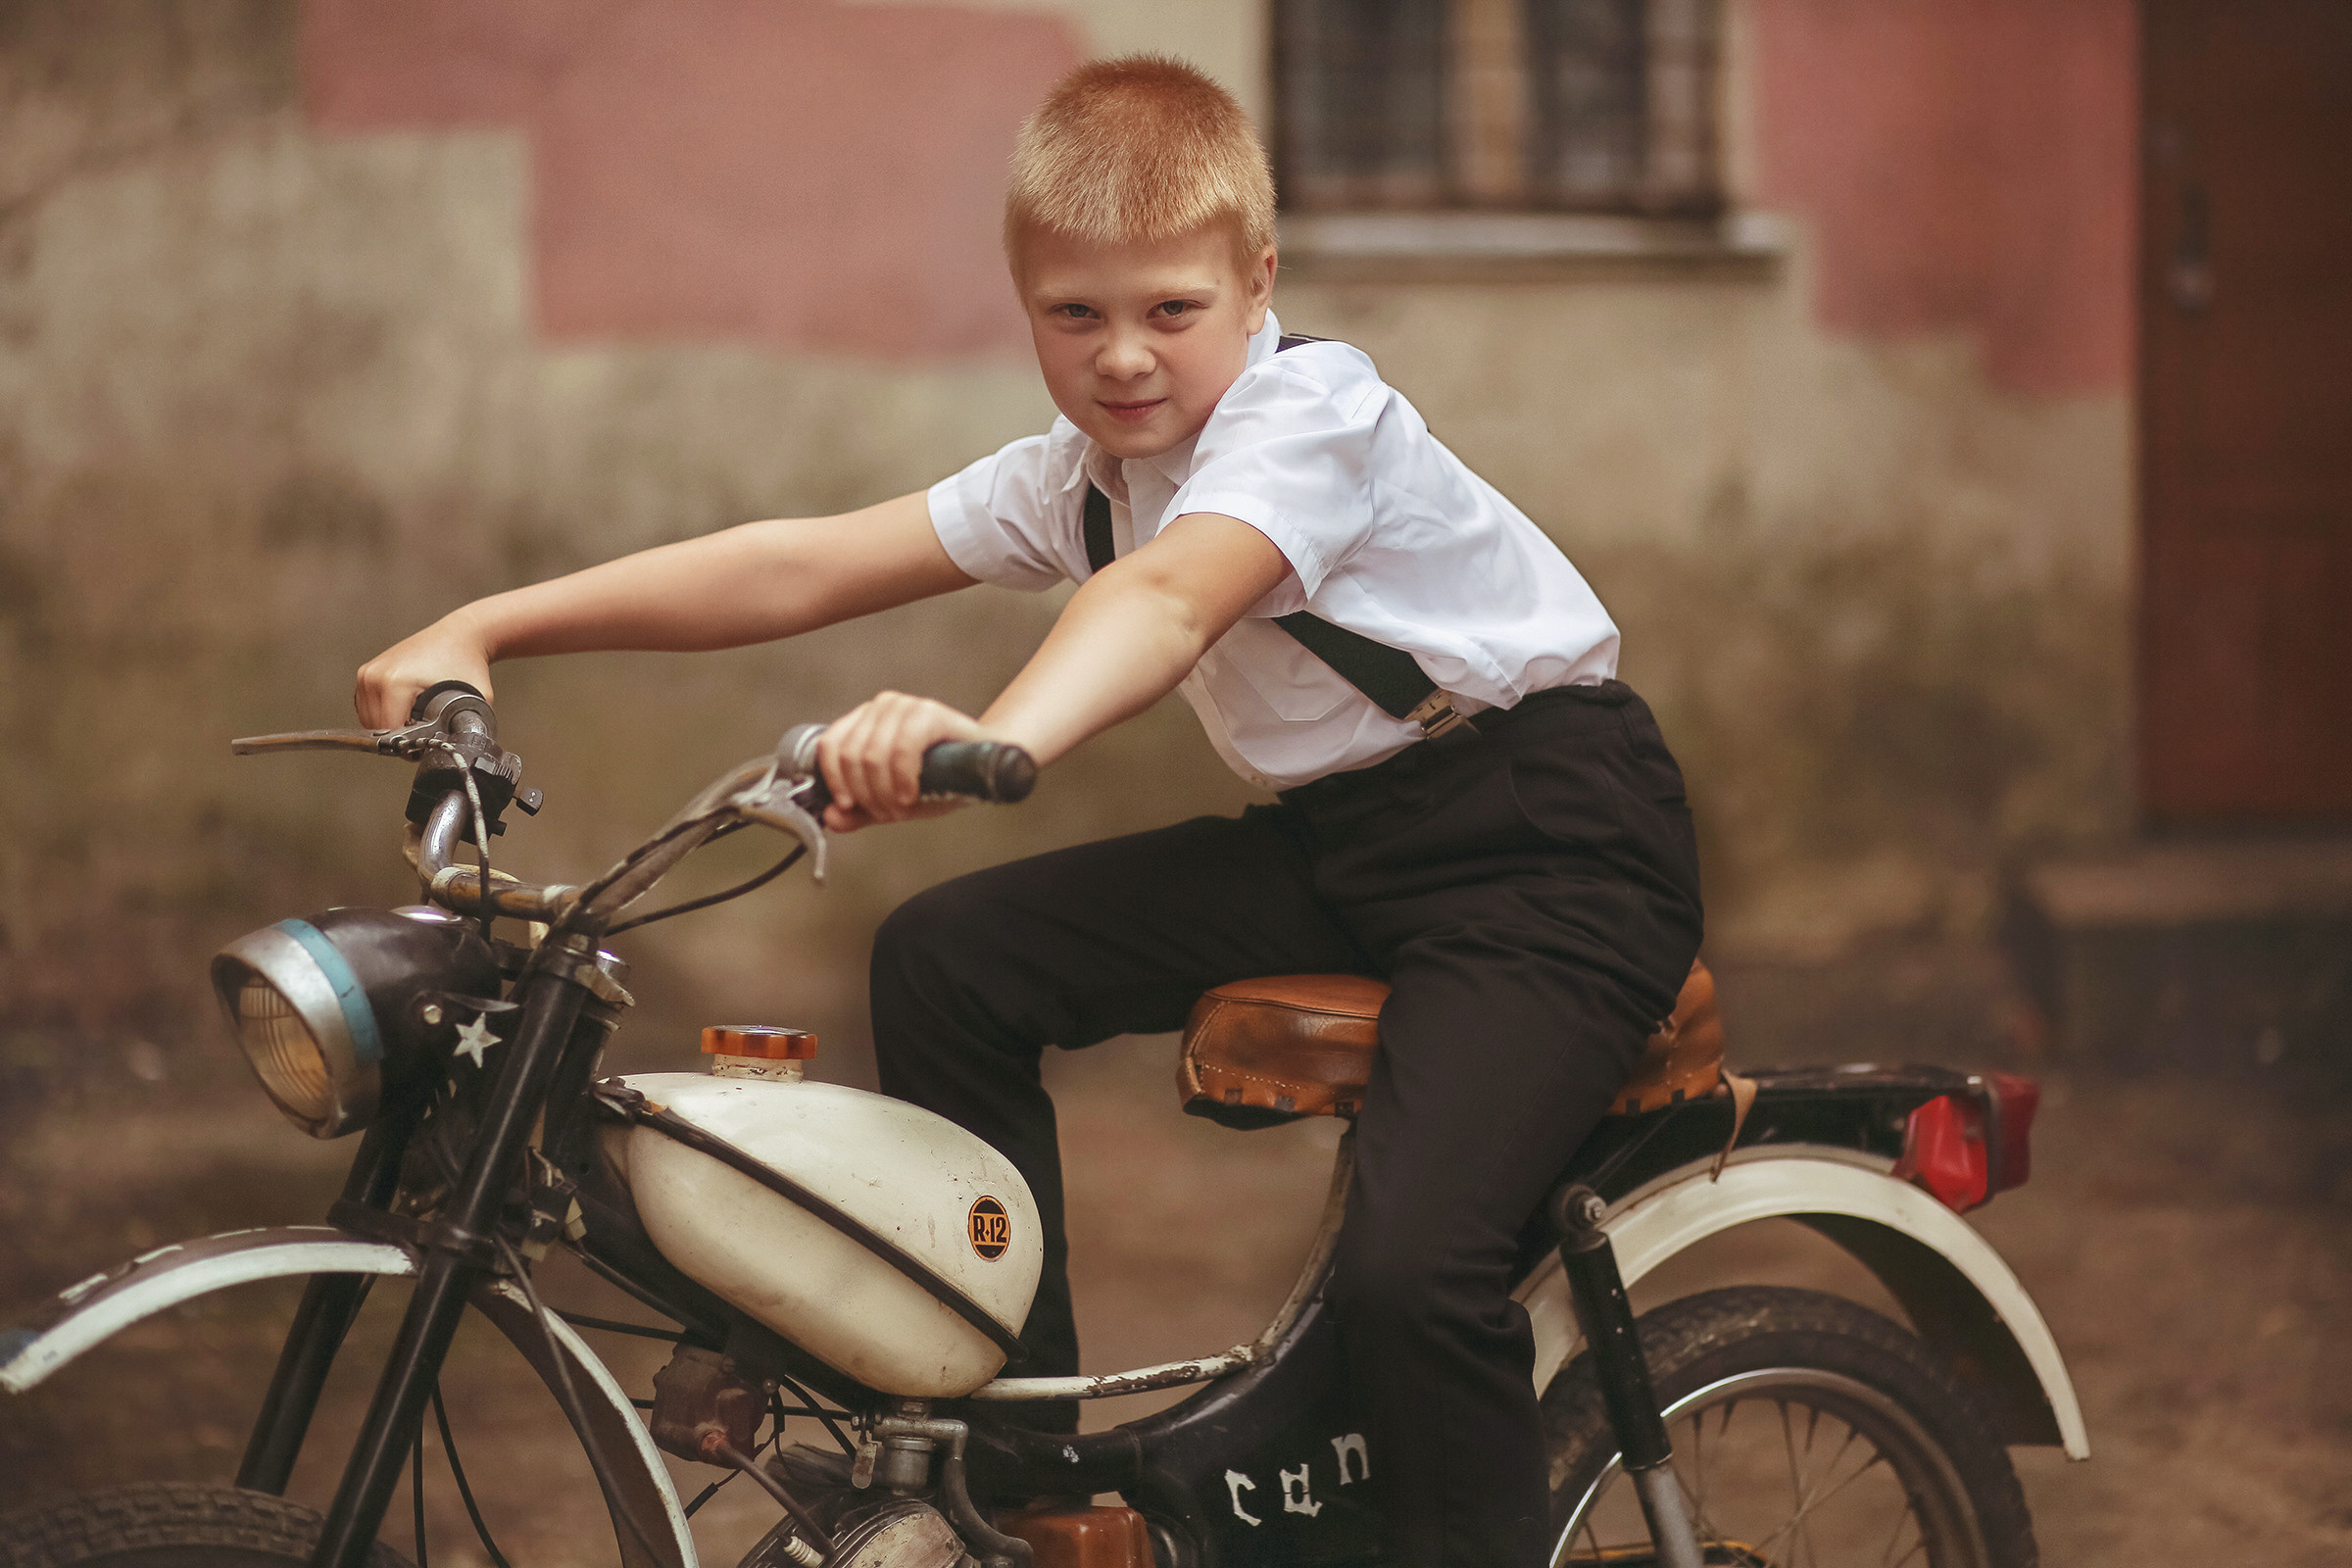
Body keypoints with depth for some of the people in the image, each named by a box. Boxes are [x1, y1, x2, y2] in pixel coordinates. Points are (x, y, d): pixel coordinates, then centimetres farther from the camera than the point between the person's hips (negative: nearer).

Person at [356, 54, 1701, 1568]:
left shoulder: (1315, 408, -21)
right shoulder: (1078, 479, 3)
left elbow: (1169, 596, -41)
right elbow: (805, 565, -2)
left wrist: (995, 744, -61)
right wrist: (487, 627, -8)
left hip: (1552, 836, -8)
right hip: (1340, 838, 8)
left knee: (1406, 1271, -29)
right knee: (948, 959, -5)